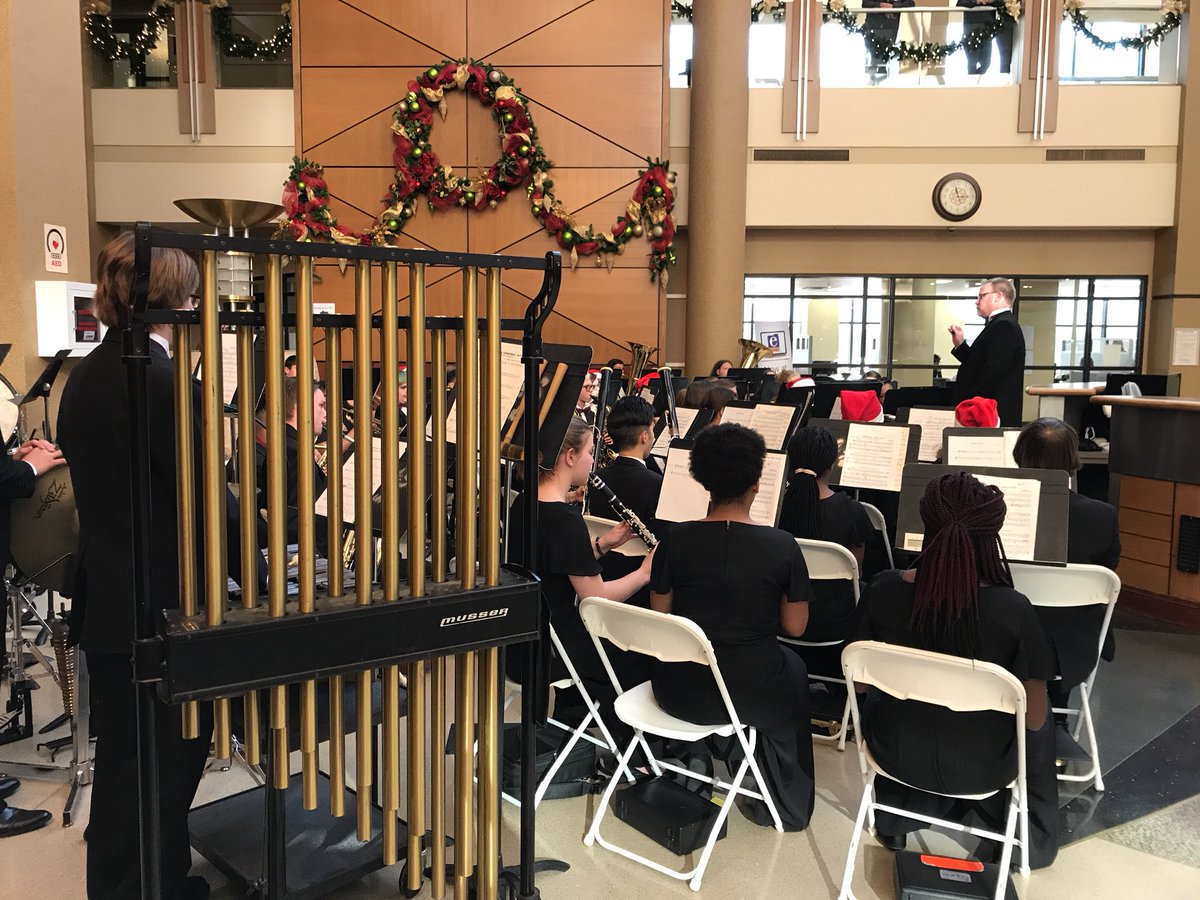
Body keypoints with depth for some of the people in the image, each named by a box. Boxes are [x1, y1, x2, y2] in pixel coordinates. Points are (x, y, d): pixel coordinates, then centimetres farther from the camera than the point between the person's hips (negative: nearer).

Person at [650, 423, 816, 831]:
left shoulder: (675, 540, -10)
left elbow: (659, 614, 2)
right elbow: (795, 627, -4)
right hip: (750, 694, -1)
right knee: (792, 666, 32)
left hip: (679, 693, 2)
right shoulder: (781, 546, -14)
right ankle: (788, 803, 41)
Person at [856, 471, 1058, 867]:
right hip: (979, 769, -1)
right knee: (1039, 727, 31)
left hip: (896, 754, 2)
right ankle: (1031, 840, 45)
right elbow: (1034, 718, -16)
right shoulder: (1012, 610, -27)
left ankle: (894, 820, 49)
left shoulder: (882, 590, -20)